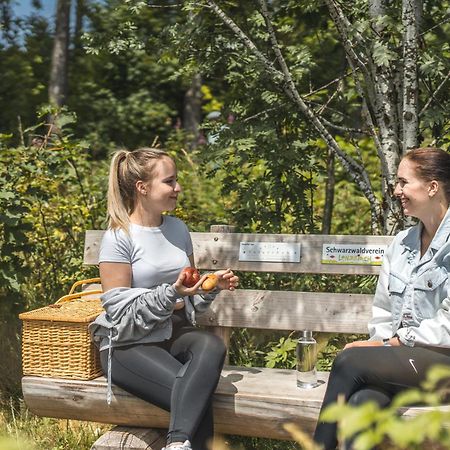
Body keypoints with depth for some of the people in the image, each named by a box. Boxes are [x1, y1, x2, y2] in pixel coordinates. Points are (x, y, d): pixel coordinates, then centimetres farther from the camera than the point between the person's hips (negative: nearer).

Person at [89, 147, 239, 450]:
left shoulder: (177, 229, 10)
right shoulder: (119, 238, -9)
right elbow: (120, 311, -12)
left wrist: (211, 286, -2)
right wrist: (170, 294, -24)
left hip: (174, 332, 6)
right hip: (129, 344, -5)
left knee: (212, 346, -31)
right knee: (197, 394, -31)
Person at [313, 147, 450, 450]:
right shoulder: (402, 243, 14)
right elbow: (383, 312, 14)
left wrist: (392, 344, -11)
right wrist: (380, 345, -5)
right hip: (401, 358, 5)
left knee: (351, 361, -26)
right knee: (364, 401, -28)